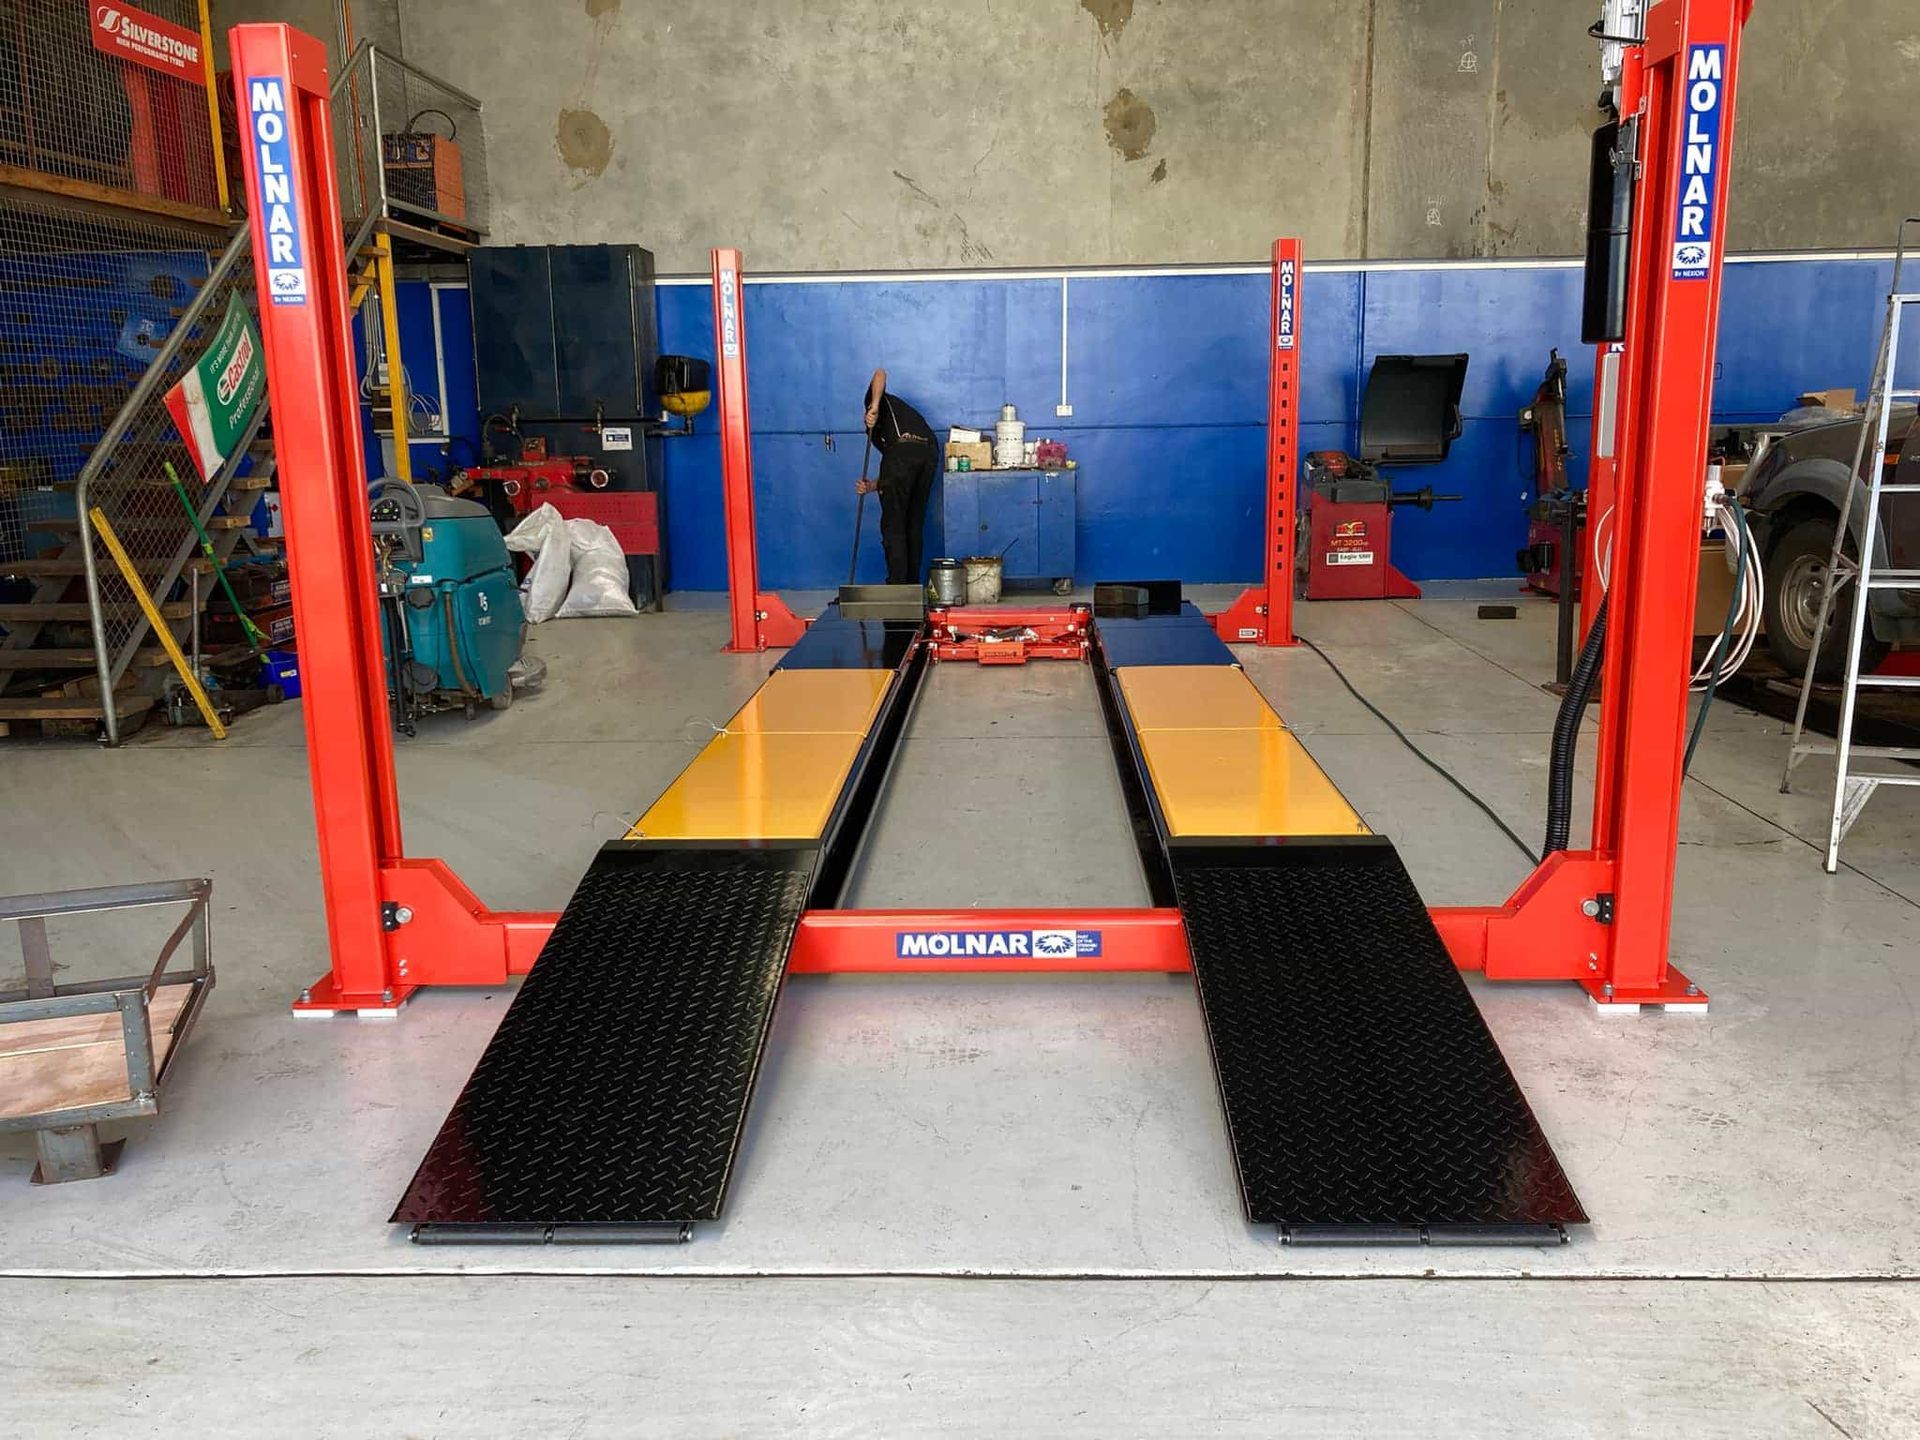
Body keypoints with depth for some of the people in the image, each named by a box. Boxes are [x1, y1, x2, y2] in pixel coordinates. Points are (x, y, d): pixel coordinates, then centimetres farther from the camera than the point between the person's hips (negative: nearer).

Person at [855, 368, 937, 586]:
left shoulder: (881, 402, 28)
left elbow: (880, 374, 4)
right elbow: (897, 475, 28)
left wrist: (874, 407, -6)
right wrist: (872, 485, 18)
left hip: (902, 451, -7)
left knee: (893, 526, 1)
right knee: (914, 525, 16)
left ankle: (897, 586, -2)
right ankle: (914, 584, 17)